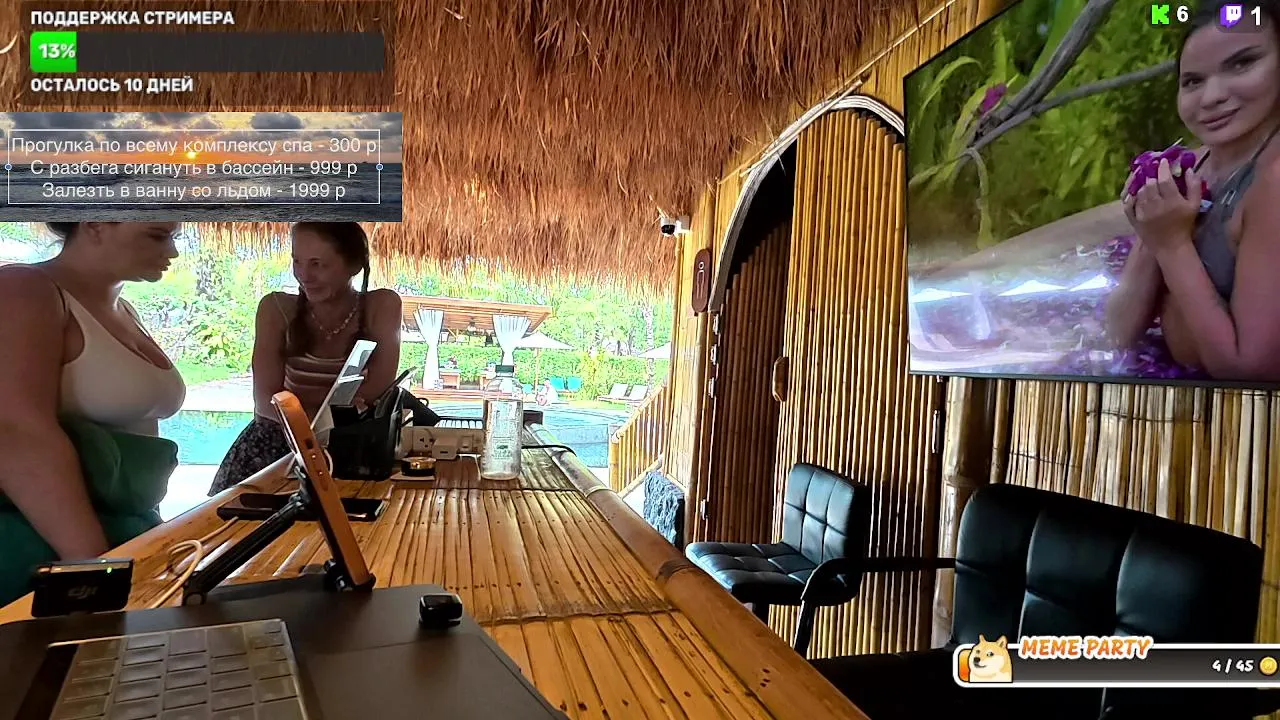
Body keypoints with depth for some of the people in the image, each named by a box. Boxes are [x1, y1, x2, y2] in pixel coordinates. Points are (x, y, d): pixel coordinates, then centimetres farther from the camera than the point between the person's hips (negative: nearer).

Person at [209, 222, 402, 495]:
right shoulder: (276, 308, -2)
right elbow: (266, 402, -10)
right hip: (279, 439, 1)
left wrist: (295, 397, -13)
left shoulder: (382, 306, -4)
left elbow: (378, 392, -11)